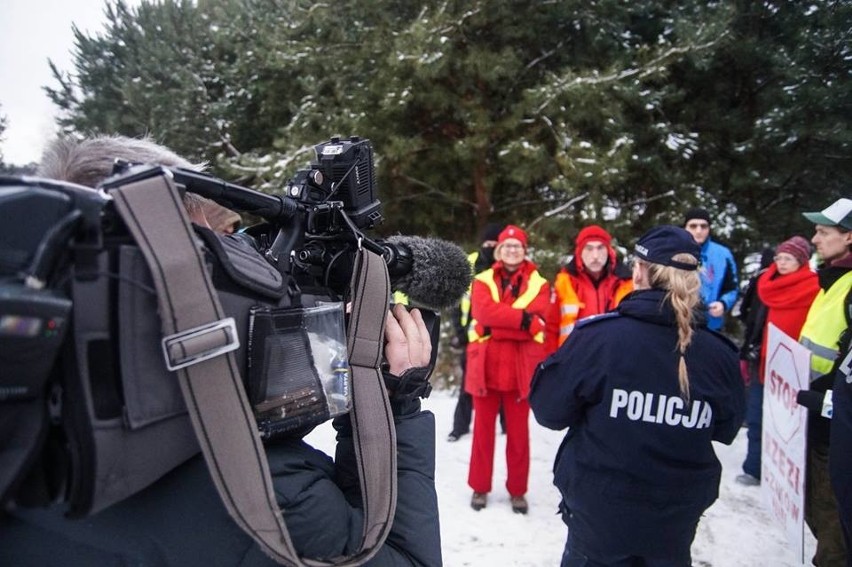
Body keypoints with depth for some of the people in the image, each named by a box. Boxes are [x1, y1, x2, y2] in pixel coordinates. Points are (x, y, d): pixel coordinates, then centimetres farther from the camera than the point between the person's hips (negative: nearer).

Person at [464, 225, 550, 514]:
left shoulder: (539, 283, 5)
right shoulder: (483, 281, 4)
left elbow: (536, 321, -12)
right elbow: (484, 312, -16)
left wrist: (497, 325, -20)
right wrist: (521, 318, -21)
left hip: (521, 367, 0)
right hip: (486, 364, 0)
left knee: (518, 431, 10)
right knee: (483, 428, 11)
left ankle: (517, 490, 25)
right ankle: (480, 487, 25)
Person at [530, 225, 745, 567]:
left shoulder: (598, 335, -20)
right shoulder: (719, 353, -10)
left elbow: (549, 410, -12)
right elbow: (726, 429, 7)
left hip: (600, 513, -3)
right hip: (676, 524, 3)